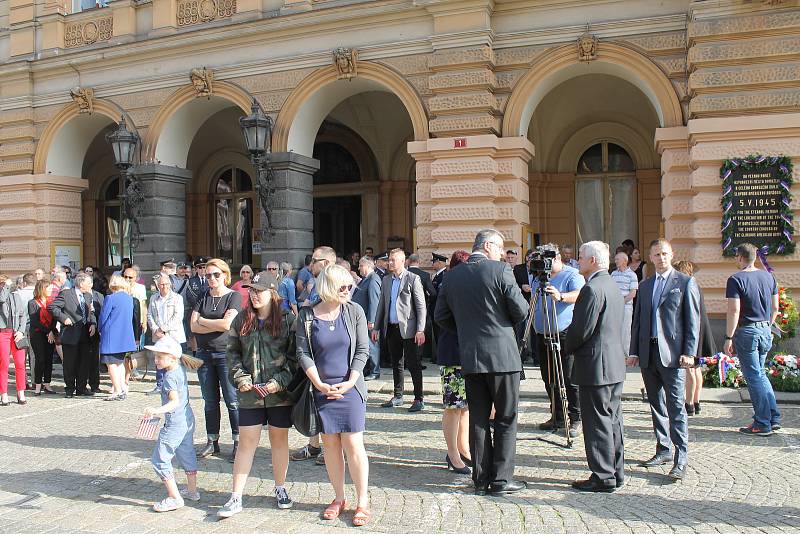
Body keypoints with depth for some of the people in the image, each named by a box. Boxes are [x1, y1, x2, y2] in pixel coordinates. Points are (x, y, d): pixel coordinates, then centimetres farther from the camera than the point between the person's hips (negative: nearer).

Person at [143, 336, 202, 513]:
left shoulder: (170, 377, -22)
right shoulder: (181, 369, 4)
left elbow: (175, 401, -31)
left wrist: (158, 410, -46)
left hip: (175, 423, -10)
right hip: (188, 419, 10)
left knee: (160, 459, -2)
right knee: (187, 455, 22)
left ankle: (174, 498, -1)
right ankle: (192, 490, 34)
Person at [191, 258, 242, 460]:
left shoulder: (234, 296, -3)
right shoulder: (203, 297, 10)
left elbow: (227, 324, -16)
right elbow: (193, 326, 0)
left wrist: (203, 321, -3)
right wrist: (217, 326, -10)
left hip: (226, 353, -5)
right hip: (204, 353, 5)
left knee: (232, 401, -3)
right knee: (210, 401, 11)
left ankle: (238, 442, 5)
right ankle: (212, 441, 21)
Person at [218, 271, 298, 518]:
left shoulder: (288, 320, -5)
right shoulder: (241, 320, 5)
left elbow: (294, 356, -6)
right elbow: (232, 352, 9)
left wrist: (280, 381, -15)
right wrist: (240, 378, -5)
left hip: (280, 393, -2)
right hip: (249, 393, 2)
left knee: (279, 441, 12)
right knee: (246, 443, 4)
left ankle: (280, 488, 29)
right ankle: (236, 497, 11)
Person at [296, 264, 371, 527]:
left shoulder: (354, 311, -3)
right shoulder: (306, 315, -2)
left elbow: (362, 350, -3)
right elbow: (303, 353, -3)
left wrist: (349, 382, -11)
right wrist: (319, 384, -11)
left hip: (350, 387, -1)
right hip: (322, 389, 1)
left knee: (353, 444, -2)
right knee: (330, 444, 9)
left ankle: (362, 502, 10)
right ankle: (339, 497, 24)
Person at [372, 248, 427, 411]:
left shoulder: (413, 279, -5)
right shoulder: (386, 280, 13)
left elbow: (421, 306, -8)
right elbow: (381, 305, 18)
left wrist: (420, 330, -14)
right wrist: (376, 327, 12)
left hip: (408, 329, -6)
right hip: (391, 329, 6)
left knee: (413, 364, -2)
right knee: (396, 364, 13)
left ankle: (419, 398, 5)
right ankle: (398, 397, 23)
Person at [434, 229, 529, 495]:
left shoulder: (452, 276, 5)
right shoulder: (500, 270, -10)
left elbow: (440, 316, 9)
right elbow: (520, 310, -8)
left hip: (469, 356, 5)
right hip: (501, 354, -5)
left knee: (478, 418, 11)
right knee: (506, 418, 6)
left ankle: (481, 478, 17)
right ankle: (501, 478, 8)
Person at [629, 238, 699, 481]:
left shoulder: (686, 283, -1)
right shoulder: (645, 286, 15)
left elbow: (693, 321, -4)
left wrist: (689, 353, -11)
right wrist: (634, 351, 10)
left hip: (672, 354, -6)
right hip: (648, 354, 6)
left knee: (676, 406, -7)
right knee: (656, 404, 12)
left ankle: (681, 459, -3)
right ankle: (663, 450, 23)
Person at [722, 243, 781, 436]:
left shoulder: (736, 279, -13)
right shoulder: (768, 277, 7)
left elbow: (734, 311, -18)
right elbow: (775, 308, 12)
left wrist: (729, 338, -14)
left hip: (746, 331, -6)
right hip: (765, 331, 6)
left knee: (754, 377, 1)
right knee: (760, 374, 19)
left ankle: (763, 424, 5)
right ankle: (774, 417, 18)